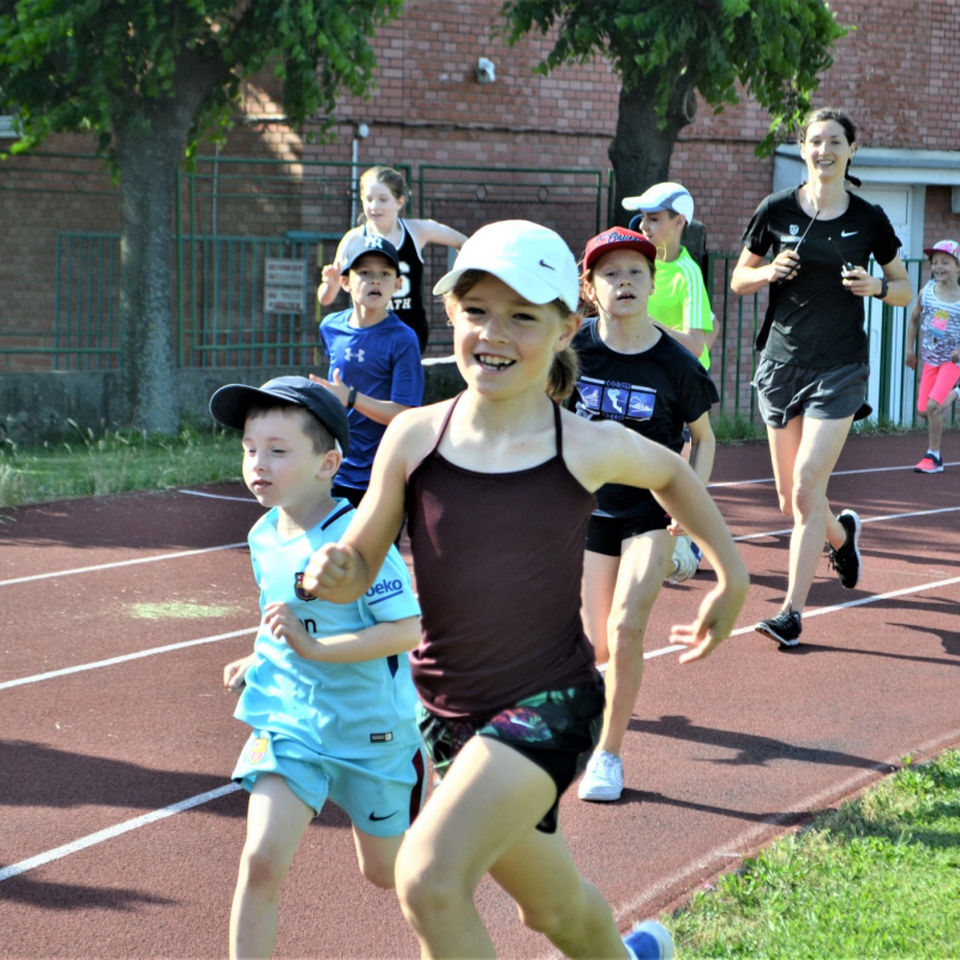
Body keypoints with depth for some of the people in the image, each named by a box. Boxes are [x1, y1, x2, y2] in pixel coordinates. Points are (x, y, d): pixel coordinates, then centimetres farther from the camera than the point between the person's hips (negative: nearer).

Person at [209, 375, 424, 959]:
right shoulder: (264, 536, 1)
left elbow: (408, 629, -27)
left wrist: (313, 649, -31)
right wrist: (262, 659, 10)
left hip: (370, 729, -4)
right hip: (287, 721, 4)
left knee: (386, 872, 16)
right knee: (261, 860, -14)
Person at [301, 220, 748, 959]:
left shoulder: (587, 449, -10)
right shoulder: (414, 438, -7)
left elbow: (671, 474, 12)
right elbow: (362, 567, 1)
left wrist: (732, 578, 16)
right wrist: (332, 573, -21)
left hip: (549, 703, -4)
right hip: (451, 707, 4)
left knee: (429, 879, -24)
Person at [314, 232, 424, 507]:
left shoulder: (402, 340, -13)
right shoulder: (331, 328, 4)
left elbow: (403, 414, -18)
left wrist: (351, 399, -26)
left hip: (378, 476, -5)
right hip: (331, 470, 5)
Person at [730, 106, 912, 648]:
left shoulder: (869, 220, -1)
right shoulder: (777, 211, 0)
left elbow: (905, 291, 9)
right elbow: (739, 280, 9)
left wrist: (877, 286, -12)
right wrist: (769, 272, -12)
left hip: (839, 369, -2)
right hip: (781, 364, 2)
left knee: (806, 488, -13)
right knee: (790, 498, 9)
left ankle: (793, 612, -6)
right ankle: (841, 534, 43)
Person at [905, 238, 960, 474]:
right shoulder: (927, 291, -5)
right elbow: (914, 319, 10)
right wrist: (910, 349, 9)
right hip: (930, 358, 4)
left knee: (933, 406, -17)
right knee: (923, 410, 5)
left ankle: (933, 457, -3)